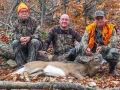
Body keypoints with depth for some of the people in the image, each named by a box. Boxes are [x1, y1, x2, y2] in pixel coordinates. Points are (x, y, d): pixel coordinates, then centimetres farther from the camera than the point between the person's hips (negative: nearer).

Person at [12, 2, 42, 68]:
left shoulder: (33, 21, -1)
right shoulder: (16, 23, 7)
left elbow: (38, 34, -10)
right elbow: (14, 35, -5)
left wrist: (30, 37, -31)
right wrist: (20, 38, -29)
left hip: (33, 45, -2)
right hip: (22, 45, 2)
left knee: (34, 41, -34)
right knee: (15, 43, -28)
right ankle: (21, 65, -32)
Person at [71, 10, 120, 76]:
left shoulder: (111, 29, -4)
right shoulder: (90, 28, 3)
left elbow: (113, 43, -14)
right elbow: (84, 40, -7)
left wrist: (102, 48, -31)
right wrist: (86, 48, -30)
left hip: (105, 53, -2)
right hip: (92, 53, 2)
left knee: (114, 52, -33)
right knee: (79, 47, -19)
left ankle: (112, 69, 0)